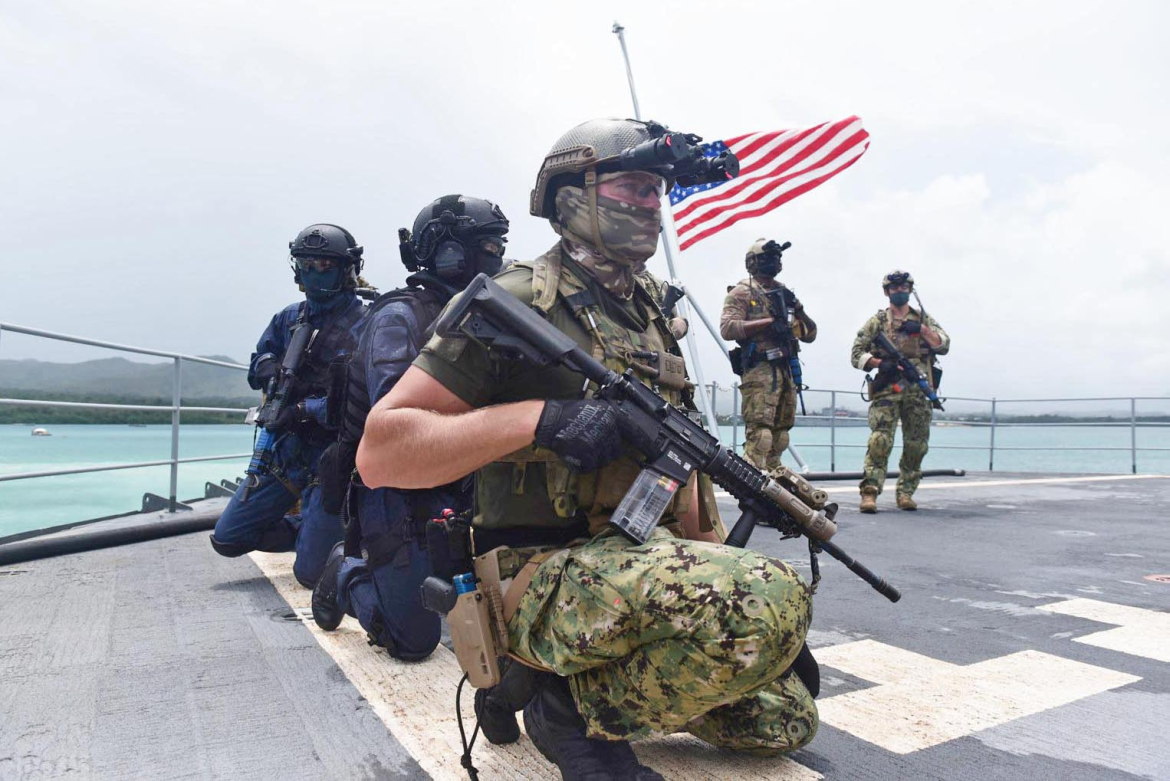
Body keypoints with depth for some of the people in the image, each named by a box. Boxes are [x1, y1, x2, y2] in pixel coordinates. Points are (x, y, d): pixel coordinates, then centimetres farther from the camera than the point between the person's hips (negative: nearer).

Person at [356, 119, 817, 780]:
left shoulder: (650, 317, 13)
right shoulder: (518, 302, -11)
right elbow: (381, 452, -16)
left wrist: (713, 562, 9)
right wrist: (536, 418, -27)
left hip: (643, 564, 8)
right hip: (548, 577, -8)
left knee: (787, 721, 11)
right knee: (770, 599, -31)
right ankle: (581, 709, -7)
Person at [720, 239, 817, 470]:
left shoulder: (785, 293, 22)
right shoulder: (743, 292, 1)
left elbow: (810, 335, 22)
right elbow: (727, 328, -13)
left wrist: (799, 310, 2)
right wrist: (769, 321, -15)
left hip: (786, 371, 8)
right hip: (760, 371, -7)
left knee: (779, 436, 9)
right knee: (760, 434, -15)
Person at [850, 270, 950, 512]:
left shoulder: (924, 319, 18)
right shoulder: (877, 321, 10)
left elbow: (944, 346, 6)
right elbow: (857, 355, 6)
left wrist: (922, 329, -9)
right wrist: (881, 362, -11)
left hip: (919, 392, 3)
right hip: (886, 390, -3)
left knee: (916, 445, 5)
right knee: (880, 440, -16)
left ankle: (905, 492, 17)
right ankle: (869, 492, -19)